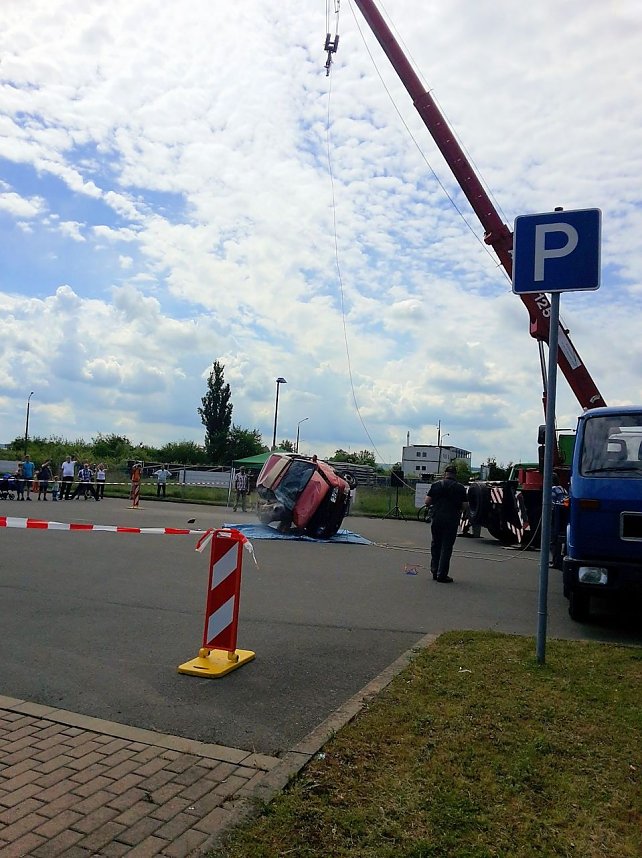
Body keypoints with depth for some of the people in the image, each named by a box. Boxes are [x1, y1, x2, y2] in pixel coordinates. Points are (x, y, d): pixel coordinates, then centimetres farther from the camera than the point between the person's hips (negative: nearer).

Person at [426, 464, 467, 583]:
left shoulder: (436, 485, 2)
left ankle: (435, 571, 18)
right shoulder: (460, 488, -1)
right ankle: (442, 574, 2)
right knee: (446, 547, 2)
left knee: (435, 545, 16)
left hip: (437, 519, 2)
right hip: (452, 521, -2)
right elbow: (464, 505, -2)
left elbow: (427, 501, -2)